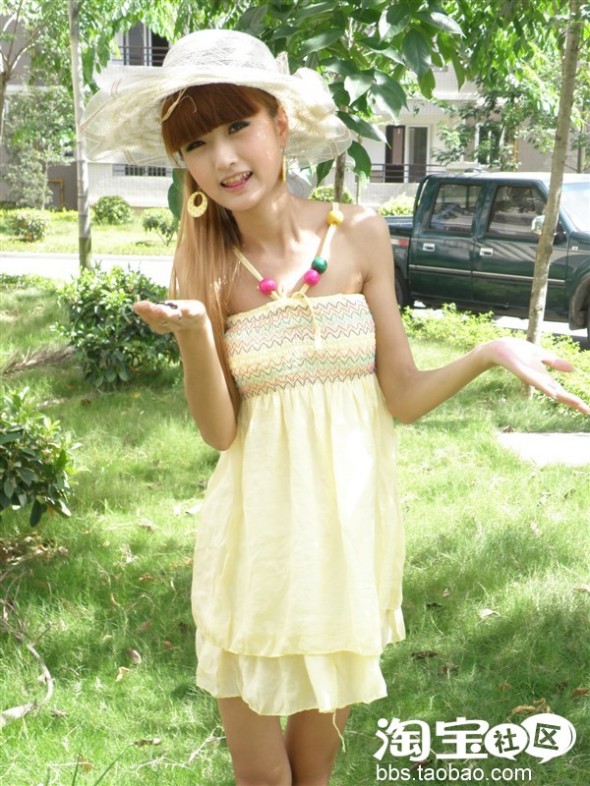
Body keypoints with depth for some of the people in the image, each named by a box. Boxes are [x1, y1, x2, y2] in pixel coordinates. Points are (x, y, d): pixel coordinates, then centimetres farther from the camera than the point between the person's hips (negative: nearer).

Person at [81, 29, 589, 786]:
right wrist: (192, 329, -24)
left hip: (349, 528, 1)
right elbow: (219, 430, -9)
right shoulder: (206, 265, -6)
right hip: (257, 537, 0)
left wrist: (489, 354, -20)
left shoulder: (360, 236, -6)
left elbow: (403, 397, -4)